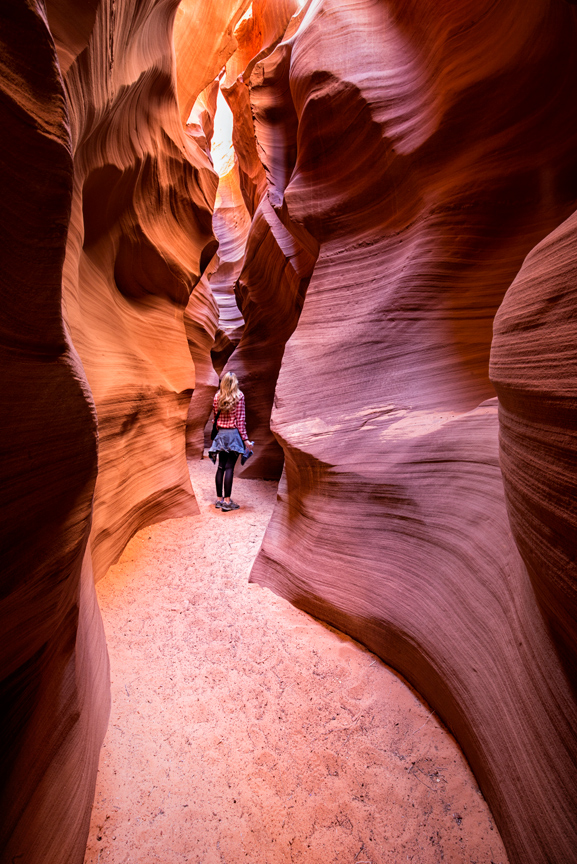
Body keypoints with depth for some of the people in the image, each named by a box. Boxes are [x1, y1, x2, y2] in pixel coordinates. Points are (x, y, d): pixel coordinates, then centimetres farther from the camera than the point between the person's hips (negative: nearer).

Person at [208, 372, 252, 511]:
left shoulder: (217, 396, 5)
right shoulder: (239, 396, -7)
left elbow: (215, 416, 8)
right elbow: (240, 419, -9)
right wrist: (245, 438, -5)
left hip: (221, 433, 4)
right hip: (234, 433, -4)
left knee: (221, 467, 11)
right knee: (229, 467, -3)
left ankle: (219, 499, 18)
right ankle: (227, 501, 0)